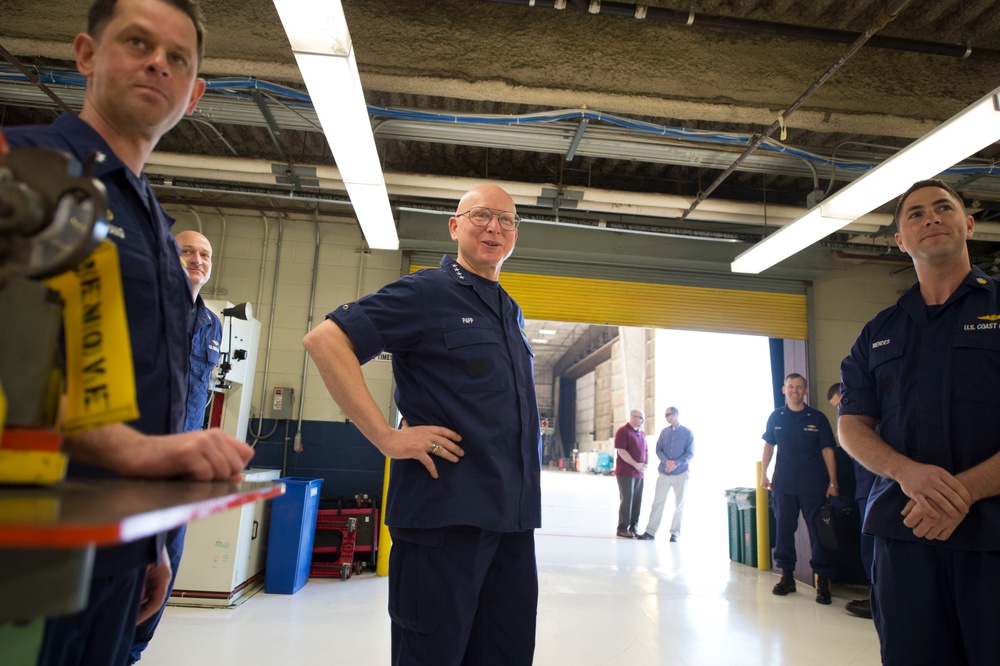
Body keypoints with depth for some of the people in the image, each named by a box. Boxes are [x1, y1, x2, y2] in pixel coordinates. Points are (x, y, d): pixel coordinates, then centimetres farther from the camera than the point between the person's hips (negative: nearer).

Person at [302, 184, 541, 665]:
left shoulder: (512, 314, 17)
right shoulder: (428, 292, -6)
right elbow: (325, 339, -15)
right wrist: (387, 436, -19)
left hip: (513, 517, 8)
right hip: (445, 512, -7)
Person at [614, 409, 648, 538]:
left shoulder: (642, 434, 17)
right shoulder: (623, 431, -7)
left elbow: (646, 451, 22)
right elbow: (621, 451, -15)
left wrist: (645, 465, 4)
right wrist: (636, 465, -17)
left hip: (639, 473, 7)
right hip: (625, 473, -7)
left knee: (637, 501, 7)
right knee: (626, 500, -4)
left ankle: (633, 528, 15)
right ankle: (623, 529, 4)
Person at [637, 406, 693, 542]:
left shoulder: (687, 432, -2)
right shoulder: (664, 431, 8)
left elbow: (690, 453, -6)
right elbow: (658, 450, 5)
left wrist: (676, 464, -19)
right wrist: (667, 461, -14)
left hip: (680, 474, -2)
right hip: (663, 473, 2)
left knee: (679, 505, 6)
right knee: (657, 502, 1)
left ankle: (675, 533, 16)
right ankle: (650, 531, 4)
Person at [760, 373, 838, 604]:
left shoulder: (817, 418, -1)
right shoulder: (775, 417, 4)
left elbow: (827, 451, 0)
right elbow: (768, 446, 11)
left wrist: (833, 483, -3)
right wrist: (763, 474, 6)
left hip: (813, 486, -2)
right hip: (783, 484, 2)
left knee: (818, 532, 1)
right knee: (783, 530, 7)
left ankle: (822, 580, 11)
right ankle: (787, 576, 20)